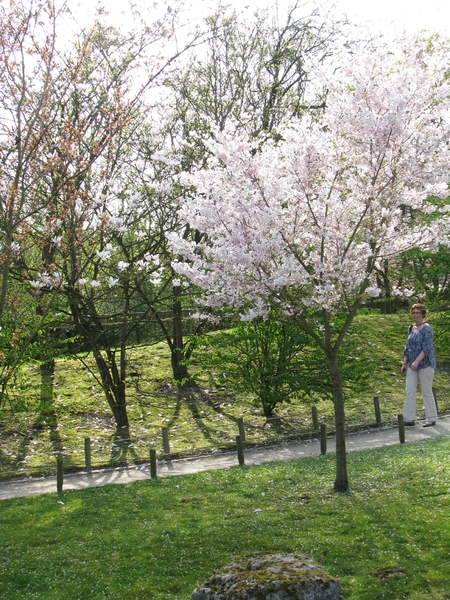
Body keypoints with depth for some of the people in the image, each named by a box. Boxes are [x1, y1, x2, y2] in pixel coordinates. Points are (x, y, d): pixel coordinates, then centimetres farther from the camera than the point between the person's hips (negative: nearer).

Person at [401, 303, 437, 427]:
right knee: (410, 392, 2)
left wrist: (417, 361, -24)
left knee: (427, 392, 1)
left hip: (425, 365, -7)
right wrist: (405, 363, 12)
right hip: (412, 366, 7)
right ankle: (409, 419, 7)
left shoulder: (427, 328, -10)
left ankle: (432, 419, 13)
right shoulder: (411, 328, 11)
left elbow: (427, 348, -18)